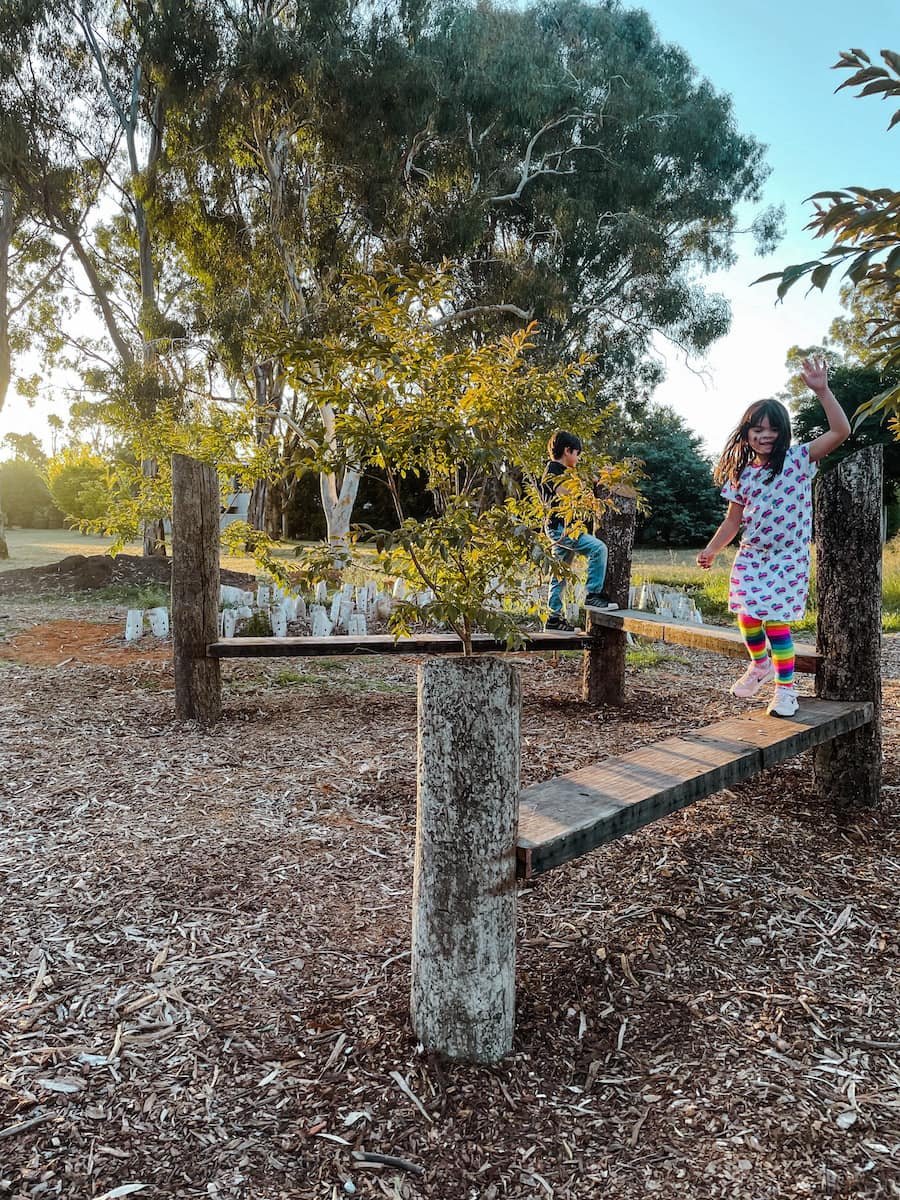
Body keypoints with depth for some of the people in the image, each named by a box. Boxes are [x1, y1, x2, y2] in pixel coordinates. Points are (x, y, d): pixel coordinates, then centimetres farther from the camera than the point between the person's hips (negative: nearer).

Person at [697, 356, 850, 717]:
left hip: (788, 558, -3)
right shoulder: (743, 474, 3)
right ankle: (760, 663, 30)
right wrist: (711, 549, 3)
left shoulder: (799, 459, -7)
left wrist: (821, 390, -24)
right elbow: (733, 520, 10)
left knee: (776, 621, -9)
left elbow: (841, 431, -18)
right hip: (751, 556, 4)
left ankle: (786, 687, 7)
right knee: (747, 617, -1)